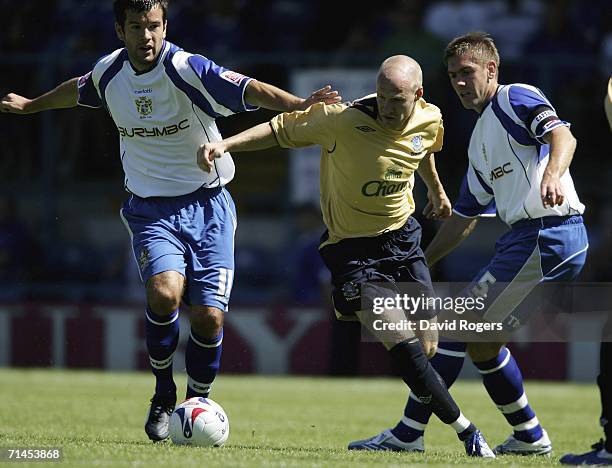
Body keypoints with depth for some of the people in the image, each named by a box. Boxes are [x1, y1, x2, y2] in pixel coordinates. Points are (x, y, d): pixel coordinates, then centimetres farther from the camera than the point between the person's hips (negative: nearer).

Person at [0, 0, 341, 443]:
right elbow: (78, 90, 25)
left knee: (208, 316, -9)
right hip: (151, 209, 2)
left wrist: (300, 103, -44)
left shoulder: (187, 69, -14)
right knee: (165, 291, -25)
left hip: (207, 205, -2)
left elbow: (251, 90, -26)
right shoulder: (110, 73, 1)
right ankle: (163, 395, -3)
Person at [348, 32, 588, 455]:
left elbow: (563, 135, -22)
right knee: (481, 340, 16)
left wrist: (552, 174, -42)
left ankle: (409, 433, -5)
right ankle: (530, 436, 21)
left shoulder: (516, 98, -3)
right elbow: (465, 217, 29)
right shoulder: (481, 139, 25)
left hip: (545, 234, -10)